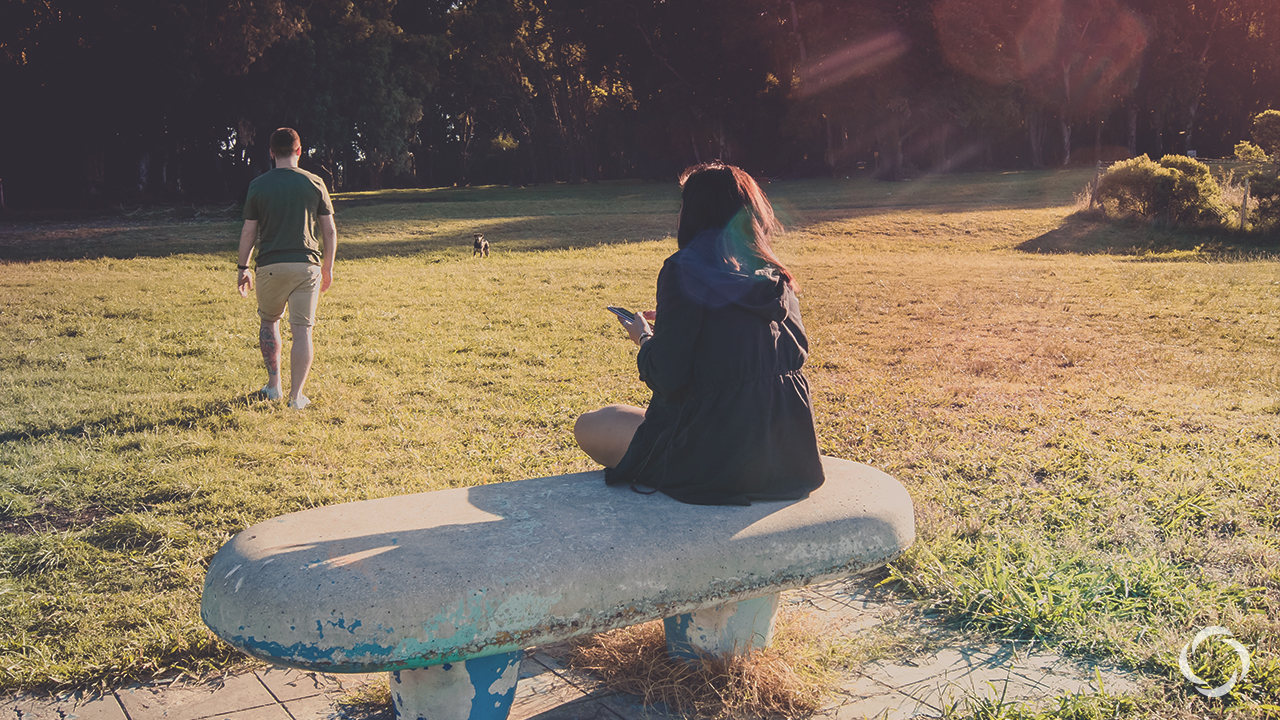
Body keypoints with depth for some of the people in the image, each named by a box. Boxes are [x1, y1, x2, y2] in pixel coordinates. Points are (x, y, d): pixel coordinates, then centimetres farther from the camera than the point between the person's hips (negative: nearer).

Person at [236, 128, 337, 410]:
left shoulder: (258, 185, 2)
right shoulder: (315, 183, 3)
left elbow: (248, 231, 3)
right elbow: (330, 231, 4)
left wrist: (243, 268, 13)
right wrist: (328, 268, 14)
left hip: (270, 266, 1)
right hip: (306, 265, 0)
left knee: (269, 322, 22)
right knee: (302, 331, 2)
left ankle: (274, 386, 24)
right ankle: (296, 396, 1)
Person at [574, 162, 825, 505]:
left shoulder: (685, 270, -14)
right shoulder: (775, 276, 5)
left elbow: (666, 376, -17)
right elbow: (797, 353, 13)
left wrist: (644, 338, 7)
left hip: (719, 458, -7)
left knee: (589, 428, 13)